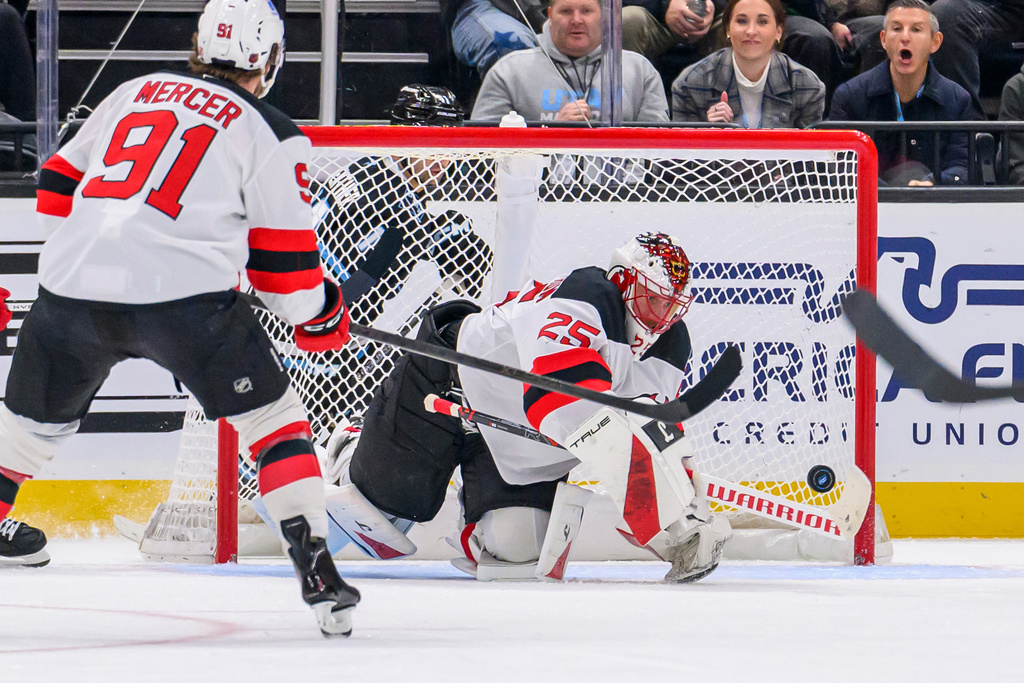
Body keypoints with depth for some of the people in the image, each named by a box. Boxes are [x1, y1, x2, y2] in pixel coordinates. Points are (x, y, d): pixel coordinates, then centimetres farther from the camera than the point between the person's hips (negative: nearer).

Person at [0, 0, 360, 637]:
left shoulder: (136, 91, 22)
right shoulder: (272, 135, 8)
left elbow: (61, 180, 26)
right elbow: (283, 256, 7)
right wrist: (319, 316, 24)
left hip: (73, 288, 4)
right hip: (185, 294, -4)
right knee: (272, 418, 10)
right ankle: (318, 577, 1)